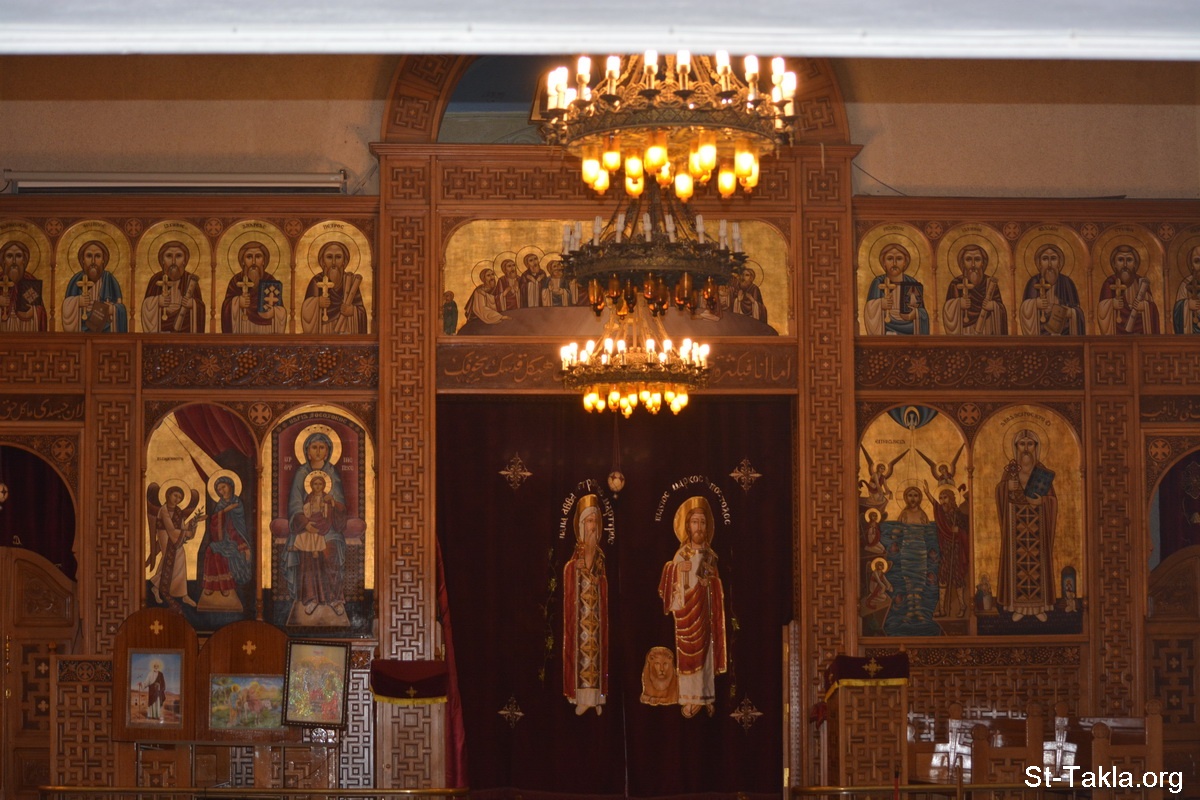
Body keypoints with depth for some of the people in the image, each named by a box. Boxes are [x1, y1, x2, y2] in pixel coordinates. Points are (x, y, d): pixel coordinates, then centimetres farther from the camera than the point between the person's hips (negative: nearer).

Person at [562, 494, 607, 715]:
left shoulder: (601, 566, 6)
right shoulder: (571, 568, -2)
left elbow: (605, 609, 8)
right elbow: (568, 609, -3)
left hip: (597, 624, 3)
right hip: (579, 624, -2)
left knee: (596, 651, 2)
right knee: (581, 651, -5)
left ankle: (596, 698, 4)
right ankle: (581, 699, -2)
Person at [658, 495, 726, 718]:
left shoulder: (710, 557, 3)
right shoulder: (681, 556, -1)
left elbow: (717, 592, 4)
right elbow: (674, 589, 0)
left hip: (706, 614, 1)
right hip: (687, 613, -1)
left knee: (707, 655, 3)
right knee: (688, 655, -1)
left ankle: (707, 698, 8)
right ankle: (689, 700, 4)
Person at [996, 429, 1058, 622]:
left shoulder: (1042, 471, 0)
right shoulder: (1010, 470, 1)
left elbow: (1051, 498, 0)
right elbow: (1002, 496, 0)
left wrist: (1040, 501, -18)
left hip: (1037, 522, 0)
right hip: (1016, 522, 0)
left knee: (1037, 561, 2)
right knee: (1017, 561, 1)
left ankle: (1039, 606, 10)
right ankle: (1018, 607, 7)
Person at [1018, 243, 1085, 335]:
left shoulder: (1067, 283, 2)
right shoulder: (1033, 283, 2)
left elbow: (1078, 311, 3)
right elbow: (1024, 311, -1)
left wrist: (1069, 313, -17)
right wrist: (1034, 304, -19)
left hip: (1064, 336, 0)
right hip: (1039, 335, 0)